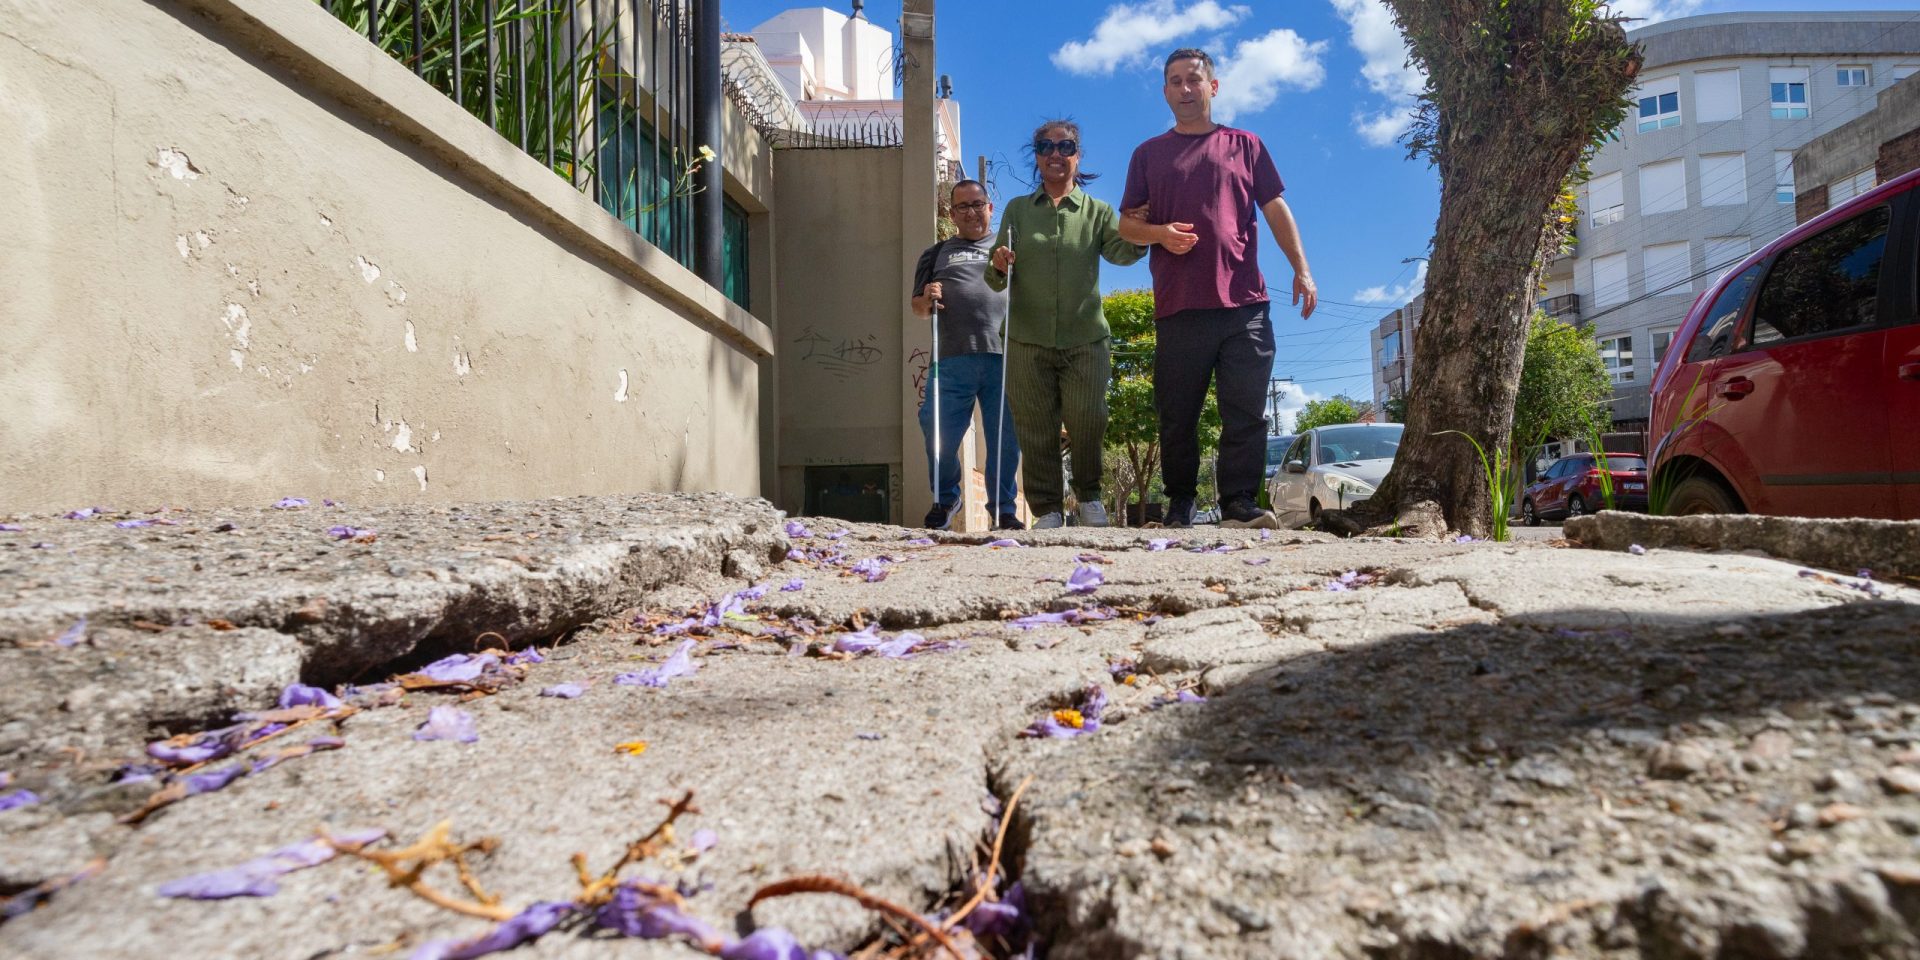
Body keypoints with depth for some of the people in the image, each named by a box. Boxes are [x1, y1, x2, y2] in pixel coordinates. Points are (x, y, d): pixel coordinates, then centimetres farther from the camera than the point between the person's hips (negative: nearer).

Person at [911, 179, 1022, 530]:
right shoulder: (937, 254, 25)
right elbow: (918, 308, 23)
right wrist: (926, 300, -1)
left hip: (1002, 357, 0)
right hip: (951, 360, 1)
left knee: (1005, 438, 0)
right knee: (938, 433, -4)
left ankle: (1004, 508, 13)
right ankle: (945, 499, 17)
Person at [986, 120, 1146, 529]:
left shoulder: (1097, 211, 11)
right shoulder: (1017, 210, 13)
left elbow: (1121, 252, -8)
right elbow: (996, 280, 8)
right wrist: (999, 267, -15)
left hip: (1085, 339, 0)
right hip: (1028, 341, 1)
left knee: (1088, 421, -3)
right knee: (1036, 427, 0)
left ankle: (1088, 497, 19)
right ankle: (1047, 509, 10)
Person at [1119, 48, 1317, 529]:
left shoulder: (1245, 145, 17)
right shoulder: (1149, 154, 17)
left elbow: (1276, 211, 13)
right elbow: (1127, 223, 13)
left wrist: (1301, 269, 2)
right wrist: (1160, 233, -10)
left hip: (1244, 304, 0)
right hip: (1178, 308, 0)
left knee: (1245, 411, -5)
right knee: (1178, 414, 2)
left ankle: (1238, 503, -1)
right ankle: (1179, 503, 13)